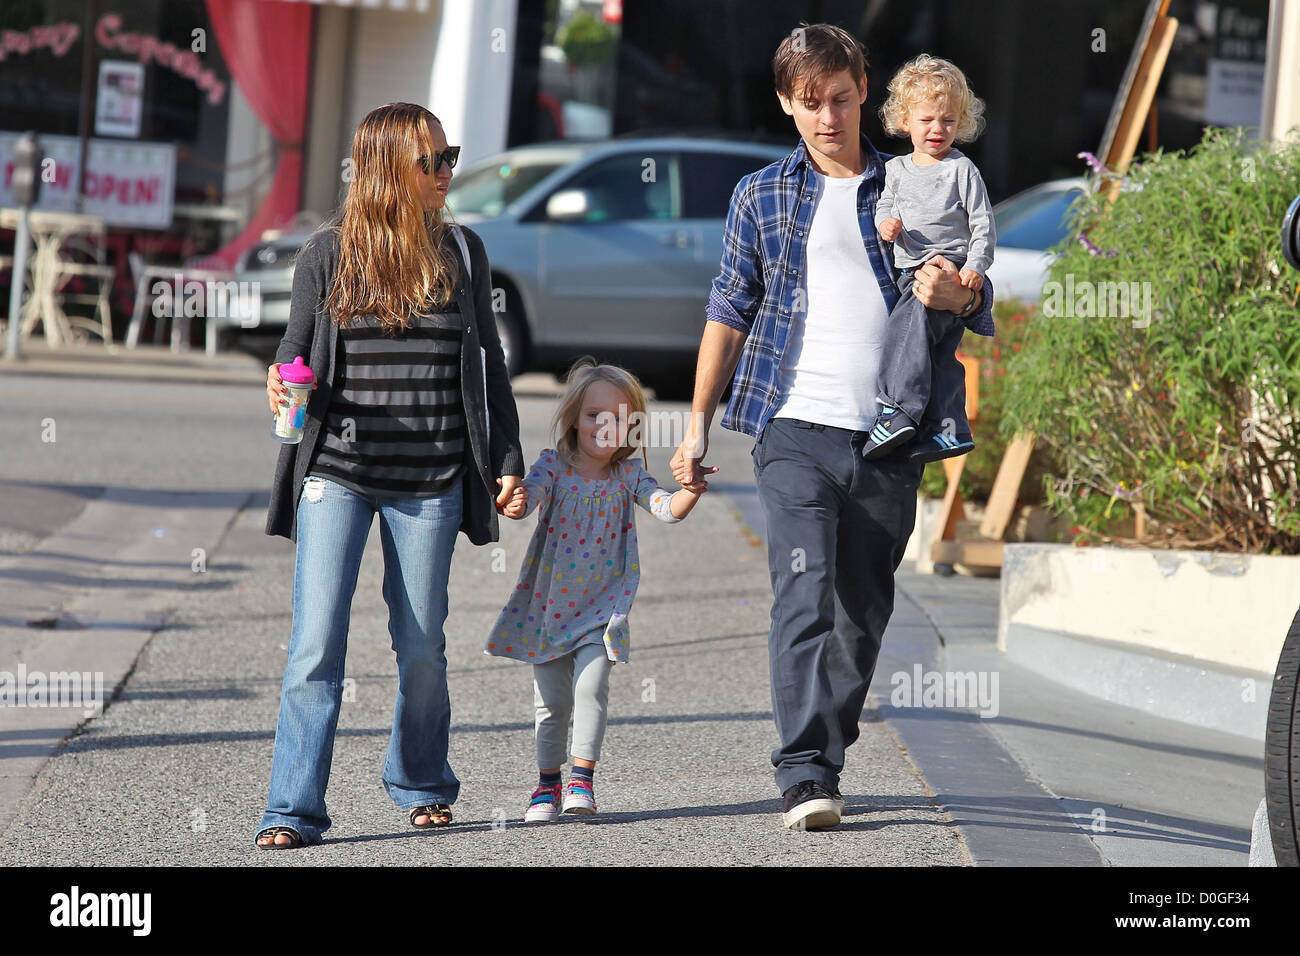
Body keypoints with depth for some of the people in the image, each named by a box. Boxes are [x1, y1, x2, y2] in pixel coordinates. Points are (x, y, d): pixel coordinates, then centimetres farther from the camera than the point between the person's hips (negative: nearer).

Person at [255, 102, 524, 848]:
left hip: (429, 484, 2)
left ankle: (421, 784, 30)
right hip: (336, 476, -2)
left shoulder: (462, 254, 8)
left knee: (422, 648, 8)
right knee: (317, 645, -10)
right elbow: (299, 347, 6)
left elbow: (487, 365, 12)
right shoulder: (328, 254, 2)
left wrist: (507, 459, 8)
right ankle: (295, 809, -9)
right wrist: (283, 386, -16)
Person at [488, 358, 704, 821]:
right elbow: (530, 491, -25)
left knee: (590, 687, -14)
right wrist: (515, 503, -49)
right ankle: (548, 783, 21)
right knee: (551, 699, 7)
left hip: (601, 607, 0)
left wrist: (690, 492, -40)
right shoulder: (554, 466, -8)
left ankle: (582, 780, -6)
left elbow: (666, 508, -17)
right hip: (549, 604, 0)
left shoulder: (628, 475, -5)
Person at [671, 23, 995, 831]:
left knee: (865, 609, 6)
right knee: (804, 594, -16)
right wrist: (698, 423, 11)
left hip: (889, 436, 2)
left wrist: (957, 294, -14)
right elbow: (729, 312, 15)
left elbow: (982, 301, 11)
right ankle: (804, 778, -22)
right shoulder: (762, 196, 11)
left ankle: (827, 757, 20)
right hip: (797, 428, -2)